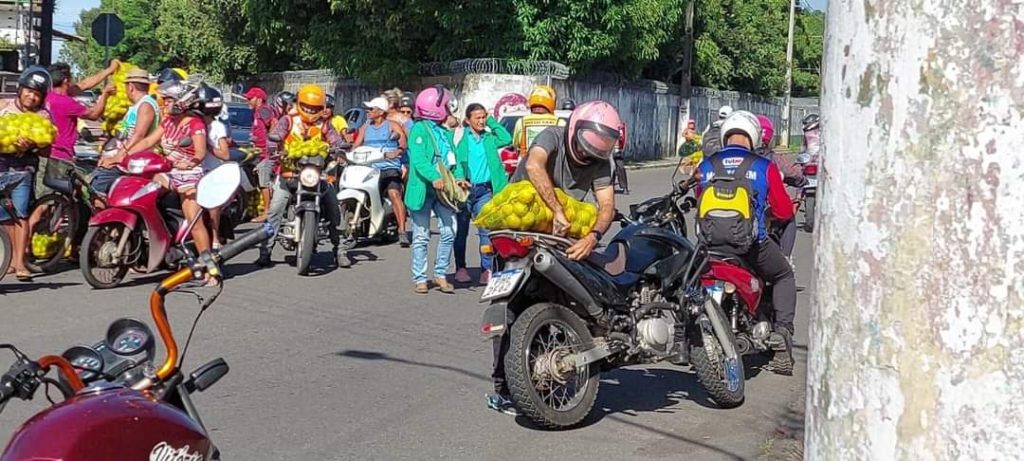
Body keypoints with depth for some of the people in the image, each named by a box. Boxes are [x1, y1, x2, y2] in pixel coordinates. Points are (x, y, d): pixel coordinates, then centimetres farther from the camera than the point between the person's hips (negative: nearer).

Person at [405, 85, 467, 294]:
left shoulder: (445, 133, 18)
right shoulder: (419, 129, -7)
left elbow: (453, 158, 12)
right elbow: (418, 159, -18)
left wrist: (459, 177, -7)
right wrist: (433, 177, -31)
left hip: (444, 189, 6)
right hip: (423, 189, -6)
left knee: (449, 231, -2)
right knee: (421, 236, 2)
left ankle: (441, 274, 11)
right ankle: (419, 278, 10)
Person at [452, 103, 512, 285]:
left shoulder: (489, 136, 13)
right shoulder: (460, 135, 2)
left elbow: (507, 139, 0)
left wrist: (492, 121, 3)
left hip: (484, 190, 2)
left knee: (486, 230, -4)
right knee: (461, 230, 7)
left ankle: (486, 270, -2)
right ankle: (460, 268, 17)